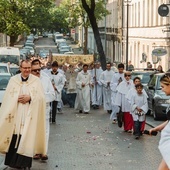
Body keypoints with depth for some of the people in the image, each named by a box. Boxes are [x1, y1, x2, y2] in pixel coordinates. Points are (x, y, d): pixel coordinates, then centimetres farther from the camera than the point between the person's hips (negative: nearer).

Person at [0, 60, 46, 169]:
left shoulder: (36, 81, 5)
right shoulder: (13, 80, 7)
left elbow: (41, 97, 0)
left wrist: (30, 98, -13)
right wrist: (17, 99, -11)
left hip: (29, 114, -1)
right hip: (15, 113, 1)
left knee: (27, 138, -5)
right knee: (14, 137, -1)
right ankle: (13, 161, 10)